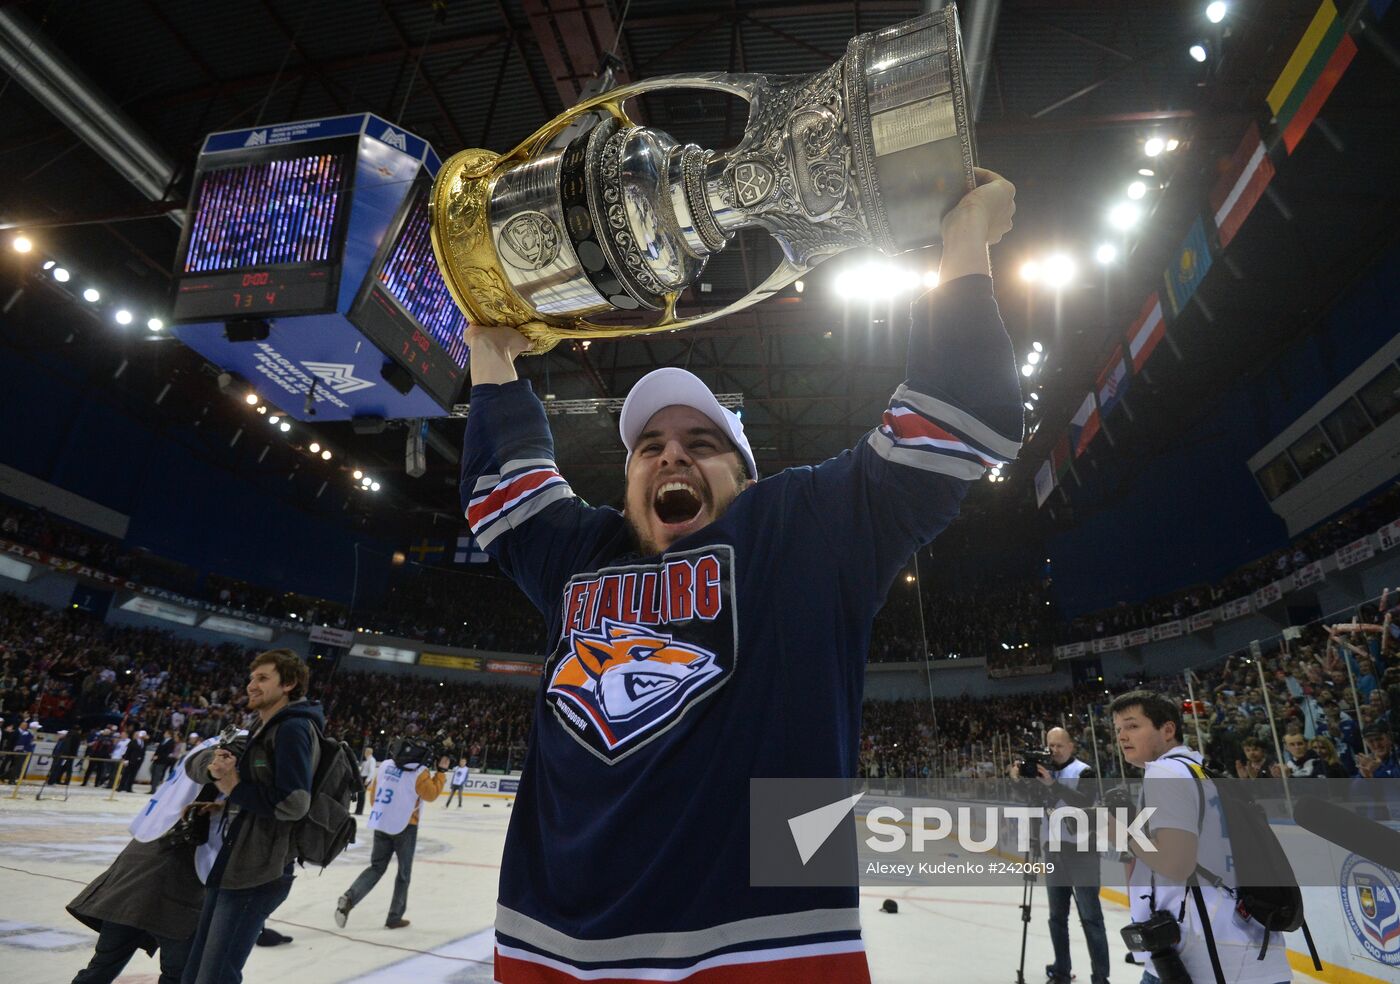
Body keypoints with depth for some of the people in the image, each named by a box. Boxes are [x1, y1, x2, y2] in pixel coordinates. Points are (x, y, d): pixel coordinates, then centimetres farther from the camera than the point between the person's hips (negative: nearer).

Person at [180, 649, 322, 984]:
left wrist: (235, 787, -13)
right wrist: (212, 766, -8)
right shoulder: (260, 731, 17)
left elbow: (294, 803, -25)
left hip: (257, 874, -10)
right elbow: (194, 763, 14)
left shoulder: (293, 728, -16)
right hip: (229, 866, 10)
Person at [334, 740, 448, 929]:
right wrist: (440, 771, -7)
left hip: (381, 824, 5)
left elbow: (373, 792, 11)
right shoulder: (419, 772, -15)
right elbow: (431, 794, -12)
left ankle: (349, 898, -5)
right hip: (404, 826, -5)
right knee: (404, 871, 11)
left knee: (377, 867, 17)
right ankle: (395, 917, 16)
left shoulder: (385, 765, 2)